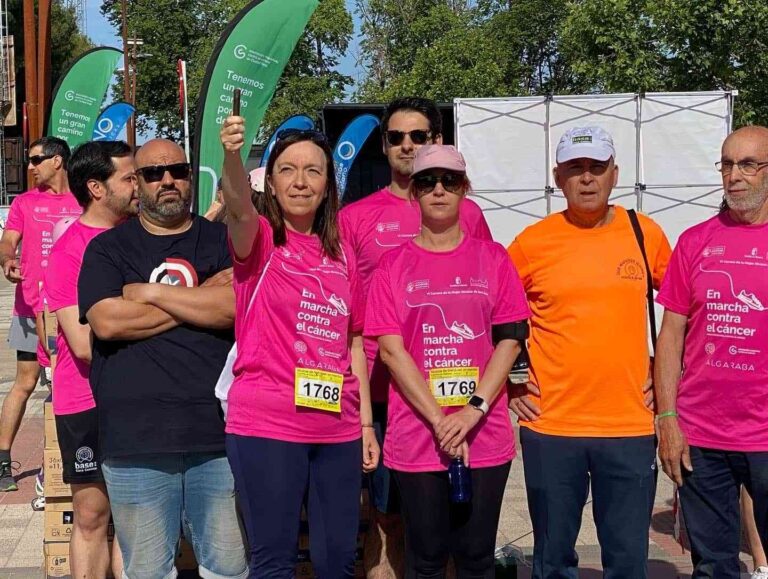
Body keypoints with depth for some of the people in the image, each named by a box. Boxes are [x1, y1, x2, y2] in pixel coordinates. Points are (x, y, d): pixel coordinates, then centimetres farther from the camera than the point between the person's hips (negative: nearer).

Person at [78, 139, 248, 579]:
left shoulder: (223, 241, 11)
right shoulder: (107, 248, 8)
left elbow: (236, 305, -8)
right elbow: (107, 322, -9)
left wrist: (150, 293, -6)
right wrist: (201, 300, -4)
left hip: (218, 430, 1)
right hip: (136, 438, 0)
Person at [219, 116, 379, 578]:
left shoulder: (341, 254, 10)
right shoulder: (260, 240, -2)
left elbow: (353, 343, 14)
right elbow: (240, 209, -27)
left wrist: (367, 421, 11)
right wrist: (232, 156, -47)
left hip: (338, 430, 5)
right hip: (267, 426, -4)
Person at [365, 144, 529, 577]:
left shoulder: (492, 258, 6)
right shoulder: (394, 264, 4)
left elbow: (510, 338, 0)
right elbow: (390, 348, -4)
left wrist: (474, 409, -12)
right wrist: (439, 420, -13)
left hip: (485, 435, 1)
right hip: (416, 435, -1)